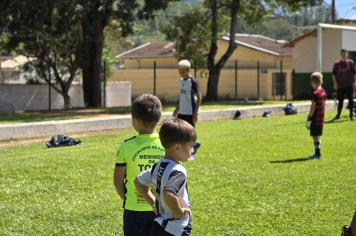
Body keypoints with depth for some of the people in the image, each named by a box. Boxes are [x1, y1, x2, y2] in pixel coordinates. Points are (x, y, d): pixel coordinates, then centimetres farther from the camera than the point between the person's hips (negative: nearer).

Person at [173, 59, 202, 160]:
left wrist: (195, 113, -17)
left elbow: (199, 97, -14)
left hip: (190, 112, -8)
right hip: (182, 112, 8)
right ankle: (194, 144, 25)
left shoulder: (192, 81, -13)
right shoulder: (181, 80, 11)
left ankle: (192, 153, 11)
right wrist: (177, 108, 19)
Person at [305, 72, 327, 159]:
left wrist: (309, 117, -11)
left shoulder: (315, 93, -16)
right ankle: (317, 153, 23)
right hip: (321, 118, 9)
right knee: (317, 136, 16)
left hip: (315, 118, -9)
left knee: (315, 136, -3)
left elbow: (313, 107, -17)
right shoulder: (323, 92, 9)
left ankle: (318, 154, -2)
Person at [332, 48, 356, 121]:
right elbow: (334, 74, 3)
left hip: (349, 85, -1)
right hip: (340, 85, 1)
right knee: (340, 100, 7)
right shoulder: (337, 64, 2)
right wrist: (335, 83, -6)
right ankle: (338, 115, 17)